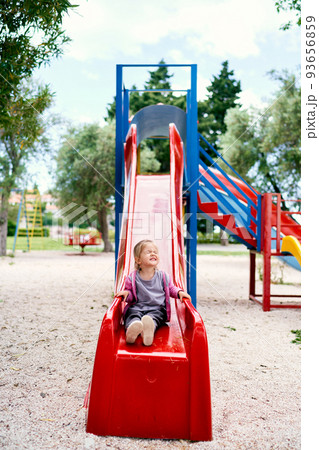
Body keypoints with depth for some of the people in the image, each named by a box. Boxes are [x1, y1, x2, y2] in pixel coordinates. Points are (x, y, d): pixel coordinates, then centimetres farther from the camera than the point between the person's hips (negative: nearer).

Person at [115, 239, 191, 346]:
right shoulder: (132, 278, 4)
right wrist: (126, 293, -9)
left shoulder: (163, 276, 8)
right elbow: (131, 296, 14)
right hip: (137, 307, 0)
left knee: (153, 316, -35)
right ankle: (132, 328, -67)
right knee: (133, 315, -34)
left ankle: (150, 329, -68)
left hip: (157, 309, 0)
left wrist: (179, 292, 1)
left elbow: (171, 289, 22)